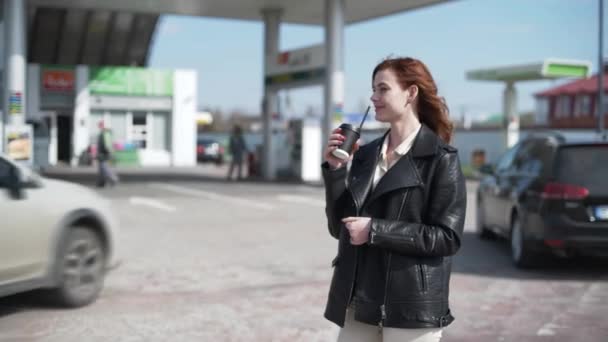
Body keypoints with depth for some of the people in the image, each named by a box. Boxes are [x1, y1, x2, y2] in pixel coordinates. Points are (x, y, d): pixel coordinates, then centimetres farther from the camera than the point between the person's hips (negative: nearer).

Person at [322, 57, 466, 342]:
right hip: (358, 305, 5)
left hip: (411, 307, -5)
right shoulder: (365, 155, 10)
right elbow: (339, 227, 9)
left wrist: (375, 230, -17)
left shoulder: (440, 159, -6)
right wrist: (334, 170, -3)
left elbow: (447, 238, -13)